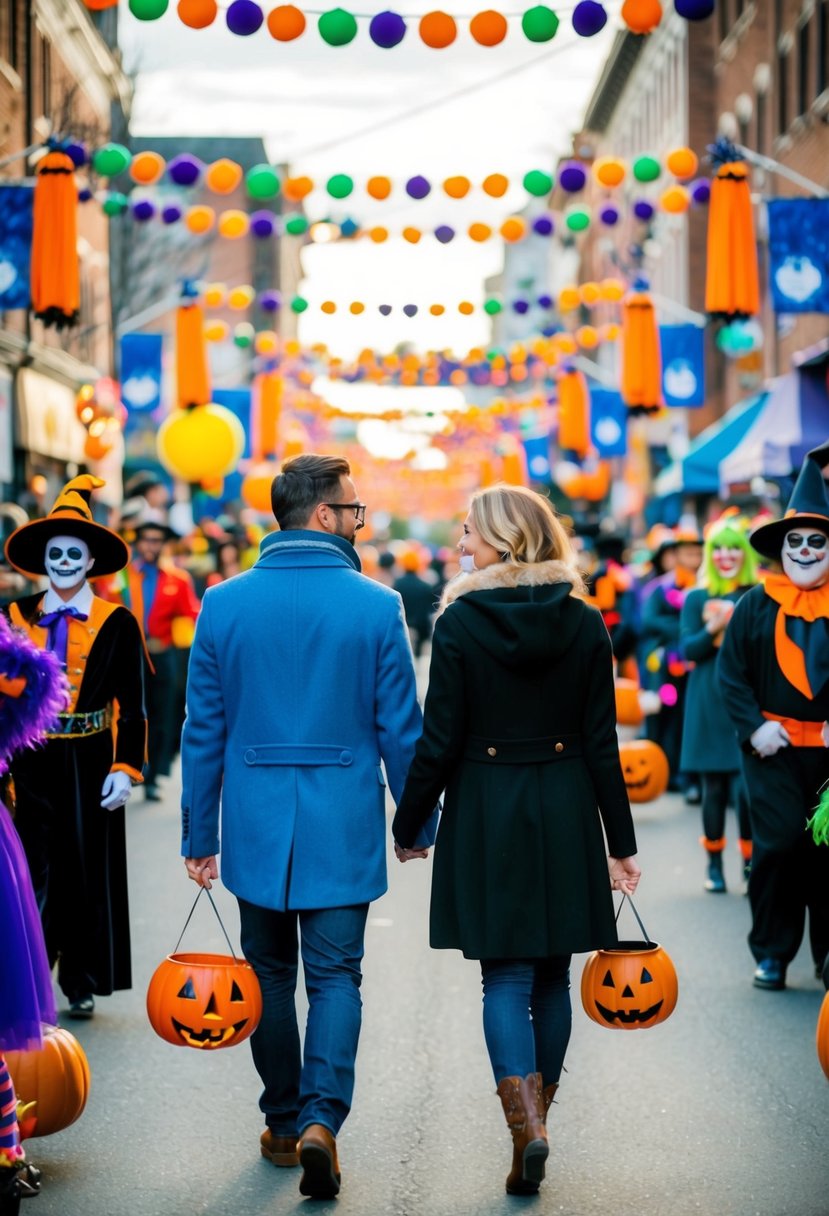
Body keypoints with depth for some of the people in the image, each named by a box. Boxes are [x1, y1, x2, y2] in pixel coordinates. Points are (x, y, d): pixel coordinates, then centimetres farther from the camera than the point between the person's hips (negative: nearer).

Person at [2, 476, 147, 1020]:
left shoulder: (117, 623, 0)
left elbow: (132, 705, 0)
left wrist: (125, 768, -9)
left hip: (90, 765, 0)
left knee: (89, 874, 7)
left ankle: (83, 983, 19)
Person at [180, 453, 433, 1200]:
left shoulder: (225, 603, -2)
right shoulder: (376, 606, -7)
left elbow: (204, 731, 2)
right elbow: (401, 729, -4)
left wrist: (199, 836, 8)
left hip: (255, 825, 2)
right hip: (343, 828, -2)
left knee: (271, 975, 15)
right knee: (335, 977, 4)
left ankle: (283, 1125, 22)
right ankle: (320, 1117, -14)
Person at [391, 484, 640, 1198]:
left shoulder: (460, 622, -9)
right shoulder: (585, 625, -1)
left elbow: (440, 741, -9)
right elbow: (602, 745, -1)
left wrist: (407, 825, 3)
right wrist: (620, 843, 4)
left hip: (485, 814, -2)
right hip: (566, 815, 3)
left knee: (505, 977, 2)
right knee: (552, 974, 15)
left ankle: (526, 1121, -15)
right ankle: (537, 1113, 25)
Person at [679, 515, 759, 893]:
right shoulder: (697, 599, 7)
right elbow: (687, 650, 0)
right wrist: (715, 628, -17)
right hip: (709, 704, 1)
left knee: (746, 786, -9)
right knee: (714, 787, 5)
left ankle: (751, 863, 2)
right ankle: (714, 865, 16)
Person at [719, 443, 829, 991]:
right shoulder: (757, 605, 0)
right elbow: (731, 671, 0)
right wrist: (755, 727, -9)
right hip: (774, 746, -1)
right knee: (780, 844, -6)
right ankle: (772, 953, 8)